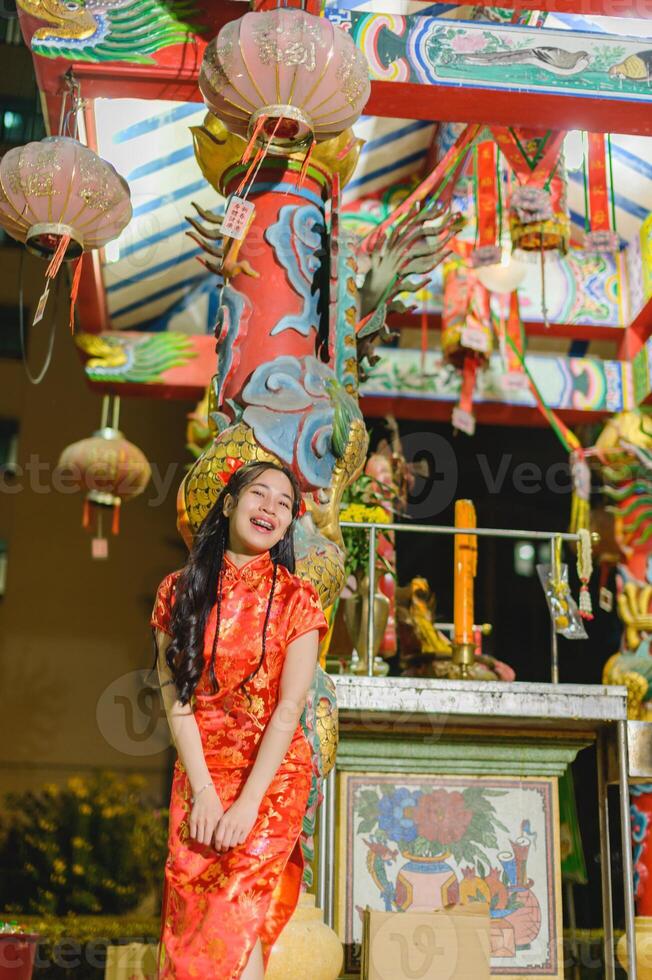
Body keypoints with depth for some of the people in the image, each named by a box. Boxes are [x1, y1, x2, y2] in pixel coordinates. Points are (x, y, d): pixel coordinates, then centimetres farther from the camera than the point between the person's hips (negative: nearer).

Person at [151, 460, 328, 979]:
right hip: (198, 772, 2)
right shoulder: (179, 590, 2)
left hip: (273, 773, -2)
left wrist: (247, 802, -16)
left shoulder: (296, 598, -3)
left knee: (237, 917, -12)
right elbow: (176, 697, -2)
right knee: (187, 913, 0)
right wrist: (203, 792, -11)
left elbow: (289, 707, -10)